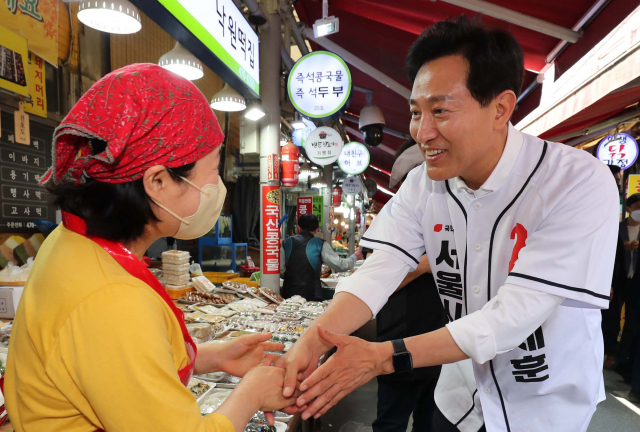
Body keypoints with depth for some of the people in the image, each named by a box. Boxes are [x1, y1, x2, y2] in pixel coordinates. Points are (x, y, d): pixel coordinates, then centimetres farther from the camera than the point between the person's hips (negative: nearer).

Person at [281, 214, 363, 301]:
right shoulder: (320, 244, -1)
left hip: (288, 294, 3)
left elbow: (281, 270, 5)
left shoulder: (287, 242, 7)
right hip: (311, 296, -3)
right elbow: (341, 265, 1)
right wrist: (354, 257, 21)